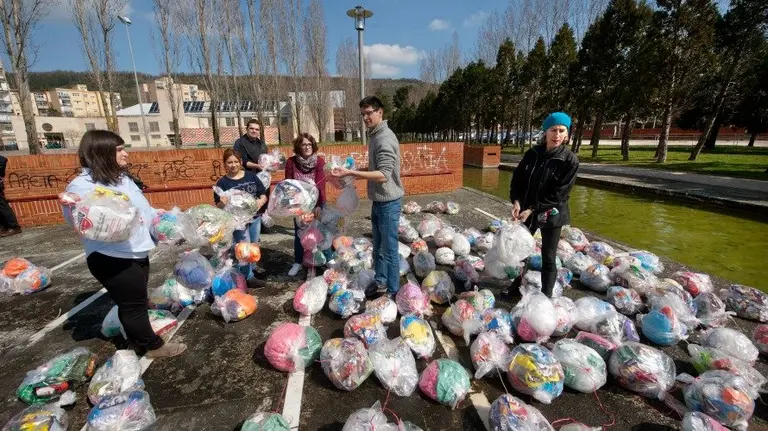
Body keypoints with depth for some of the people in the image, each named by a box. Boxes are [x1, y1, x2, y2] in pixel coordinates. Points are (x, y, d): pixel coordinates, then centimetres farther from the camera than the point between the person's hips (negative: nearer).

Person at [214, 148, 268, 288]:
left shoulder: (251, 176, 2)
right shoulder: (222, 182, -7)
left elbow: (264, 194, 4)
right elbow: (218, 207, -7)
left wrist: (260, 202, -18)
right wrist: (222, 203, -30)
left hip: (255, 217, 4)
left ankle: (252, 269, 38)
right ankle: (249, 277, 14)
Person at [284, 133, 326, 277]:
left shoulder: (319, 161, -11)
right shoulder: (291, 162, -8)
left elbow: (321, 185, -17)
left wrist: (318, 205, -23)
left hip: (316, 202, -1)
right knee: (299, 233, 10)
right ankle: (298, 262, 26)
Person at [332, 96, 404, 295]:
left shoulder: (385, 138, -18)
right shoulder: (375, 136, 12)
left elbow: (383, 175, -28)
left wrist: (351, 173, -32)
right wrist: (354, 172, 11)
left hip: (388, 202, -10)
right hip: (378, 201, 10)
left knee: (389, 250, 1)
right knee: (378, 247, 19)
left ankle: (392, 291, 15)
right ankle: (379, 283, 35)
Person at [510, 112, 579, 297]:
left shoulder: (570, 160, -12)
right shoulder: (532, 154, -2)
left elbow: (559, 193, -16)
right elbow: (517, 179, 3)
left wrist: (532, 209, -20)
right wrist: (516, 202, -12)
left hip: (551, 213, -4)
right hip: (526, 210, 4)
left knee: (548, 257, 7)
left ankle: (546, 296, 22)